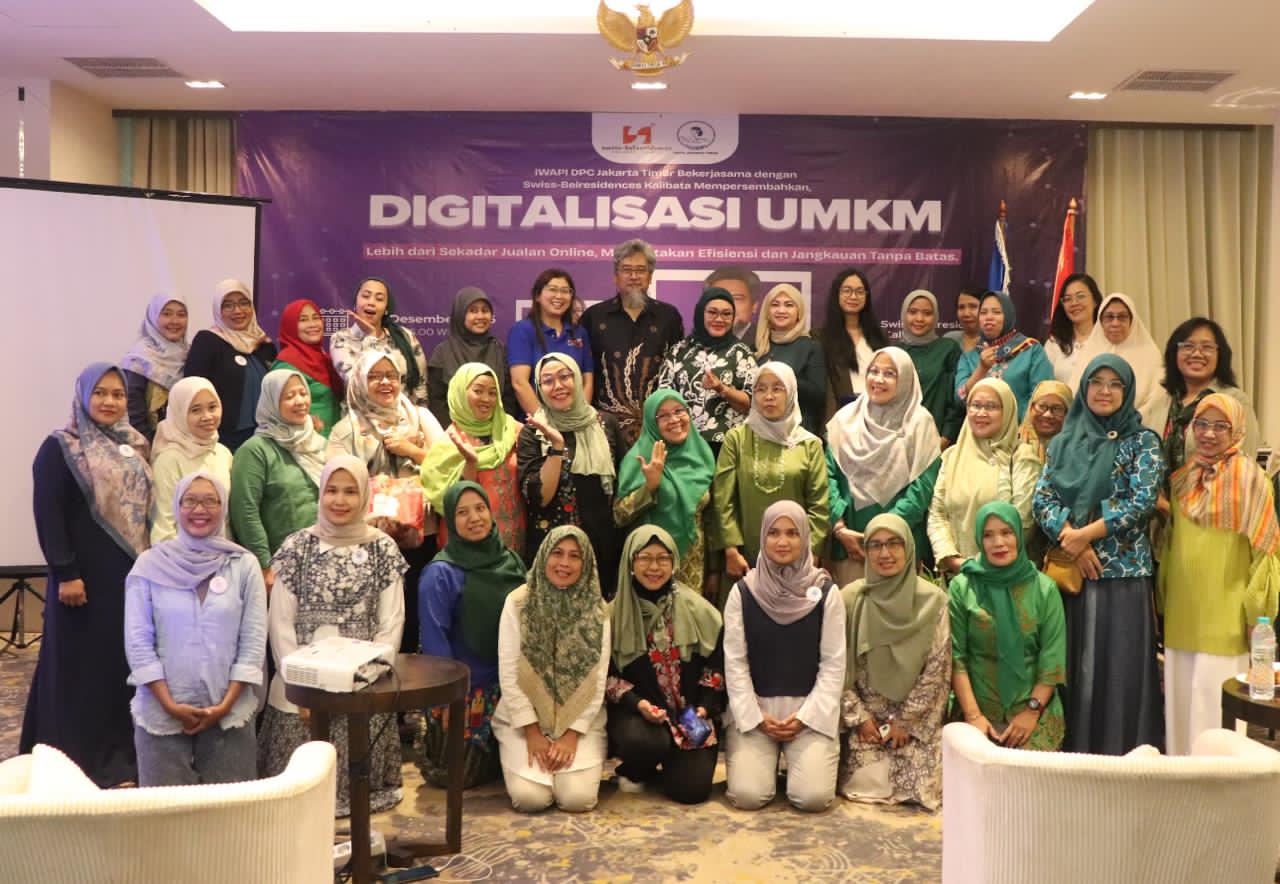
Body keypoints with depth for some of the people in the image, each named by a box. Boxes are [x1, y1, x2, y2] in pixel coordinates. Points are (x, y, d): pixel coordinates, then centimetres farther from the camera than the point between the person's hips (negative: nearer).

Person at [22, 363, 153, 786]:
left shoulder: (135, 448, 12)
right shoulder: (60, 448, -5)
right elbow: (48, 515, -11)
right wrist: (64, 573, -17)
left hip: (133, 574, 6)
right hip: (85, 576, -5)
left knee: (127, 661, 9)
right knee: (80, 665, 1)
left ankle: (121, 754, 19)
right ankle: (74, 759, 10)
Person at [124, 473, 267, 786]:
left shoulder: (244, 564, 1)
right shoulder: (150, 564, -1)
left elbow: (254, 641, -1)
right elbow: (138, 642, -3)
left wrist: (227, 703, -9)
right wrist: (170, 704, -10)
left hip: (229, 714, 1)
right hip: (161, 713, 0)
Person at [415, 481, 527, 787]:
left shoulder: (511, 562, 2)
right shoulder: (440, 573, -15)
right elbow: (434, 639, -17)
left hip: (507, 687, 5)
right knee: (458, 775, 2)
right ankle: (427, 739, 30)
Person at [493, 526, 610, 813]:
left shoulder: (597, 609, -3)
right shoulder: (518, 602, -7)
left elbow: (598, 680, -3)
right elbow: (509, 674, -7)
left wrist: (572, 734, -11)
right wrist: (532, 732, -11)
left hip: (579, 719, 1)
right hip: (524, 717, -1)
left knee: (578, 798, -18)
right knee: (530, 797, -20)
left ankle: (571, 751, 14)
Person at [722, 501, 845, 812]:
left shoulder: (826, 593, 0)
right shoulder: (742, 592, 0)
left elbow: (833, 664, -1)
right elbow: (734, 662, 0)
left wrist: (805, 717, -10)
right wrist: (756, 718, -9)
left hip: (810, 711, 0)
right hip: (753, 711, 0)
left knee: (814, 796, -18)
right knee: (748, 795, -18)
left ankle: (800, 760, 16)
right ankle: (769, 760, 16)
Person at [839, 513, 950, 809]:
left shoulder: (933, 601, -6)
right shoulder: (850, 599, -4)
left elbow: (936, 671, -5)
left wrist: (904, 722, -8)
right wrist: (859, 718, -8)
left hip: (917, 720, 0)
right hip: (865, 716, 0)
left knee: (921, 784, -13)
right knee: (866, 783, -14)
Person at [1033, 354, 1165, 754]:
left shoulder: (1143, 443, 3)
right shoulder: (1063, 442, 12)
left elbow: (1142, 502, -9)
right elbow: (1041, 499, 4)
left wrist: (1085, 534, -13)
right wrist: (1073, 542, -12)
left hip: (1124, 572, -3)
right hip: (1069, 572, 3)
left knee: (1120, 669, -3)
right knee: (1073, 668, 5)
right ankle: (1071, 757, 13)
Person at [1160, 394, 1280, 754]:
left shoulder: (1249, 479, -7)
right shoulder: (1184, 478, 9)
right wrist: (1164, 599, 16)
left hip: (1224, 621, -5)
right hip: (1181, 616, 6)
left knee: (1215, 707, -1)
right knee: (1180, 704, 12)